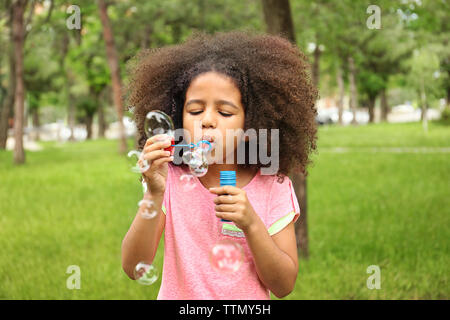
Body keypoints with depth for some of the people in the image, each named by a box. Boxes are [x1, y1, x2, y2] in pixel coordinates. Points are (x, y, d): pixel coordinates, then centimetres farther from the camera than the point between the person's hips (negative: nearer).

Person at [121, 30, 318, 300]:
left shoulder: (272, 188, -5)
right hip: (178, 296, 1)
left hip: (249, 300, 0)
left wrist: (251, 224, -20)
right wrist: (154, 196, -24)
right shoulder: (170, 180, -4)